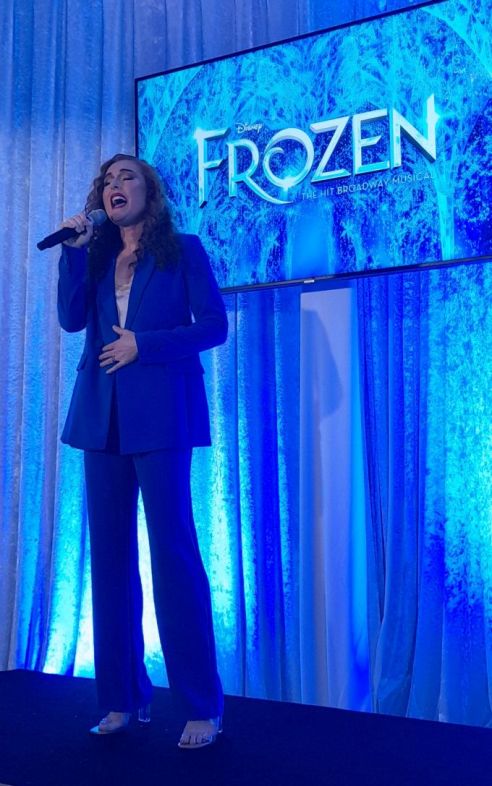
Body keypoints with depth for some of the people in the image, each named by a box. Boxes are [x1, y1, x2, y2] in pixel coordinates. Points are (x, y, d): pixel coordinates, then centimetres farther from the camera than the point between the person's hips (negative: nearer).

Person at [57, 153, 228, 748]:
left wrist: (144, 345, -11)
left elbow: (214, 325, -3)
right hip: (103, 417, 5)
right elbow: (71, 318, 2)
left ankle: (202, 707, 2)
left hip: (160, 414, -5)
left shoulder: (183, 250, 6)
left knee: (172, 550, -6)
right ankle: (123, 698, 16)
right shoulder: (94, 257, 17)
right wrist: (75, 250, -4)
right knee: (111, 555, 6)